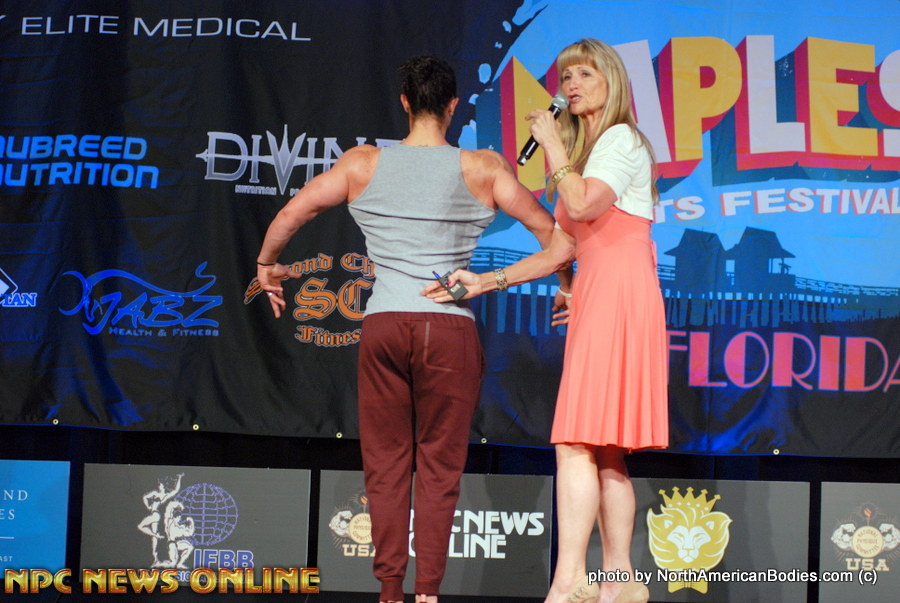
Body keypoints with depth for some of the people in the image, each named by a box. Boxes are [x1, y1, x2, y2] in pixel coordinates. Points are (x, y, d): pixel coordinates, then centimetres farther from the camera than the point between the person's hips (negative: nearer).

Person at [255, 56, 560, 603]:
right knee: (440, 465, 5)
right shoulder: (482, 168, 2)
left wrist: (267, 263, 25)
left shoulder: (364, 163, 5)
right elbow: (547, 228, 7)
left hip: (383, 326, 1)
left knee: (386, 462, 8)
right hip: (450, 327, -1)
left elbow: (293, 212, 7)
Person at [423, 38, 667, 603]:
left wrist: (552, 143, -6)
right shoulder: (585, 155, 25)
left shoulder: (623, 139, -1)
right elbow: (559, 251, 21)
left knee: (578, 440, -17)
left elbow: (583, 203, -19)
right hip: (595, 300, 9)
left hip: (619, 295, -9)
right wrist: (485, 282, 15)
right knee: (605, 450, 5)